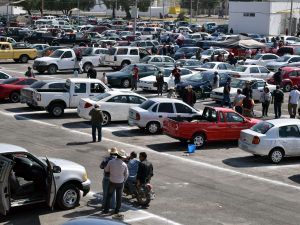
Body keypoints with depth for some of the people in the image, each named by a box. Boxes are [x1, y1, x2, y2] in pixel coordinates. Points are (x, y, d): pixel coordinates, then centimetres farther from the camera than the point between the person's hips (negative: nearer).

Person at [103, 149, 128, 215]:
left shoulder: (111, 162, -16)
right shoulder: (124, 165, -15)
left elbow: (106, 170, -2)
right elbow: (126, 175, -1)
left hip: (112, 182, 0)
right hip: (120, 183, 0)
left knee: (109, 195, 15)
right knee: (119, 197, 14)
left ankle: (106, 209, 18)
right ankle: (117, 210, 20)